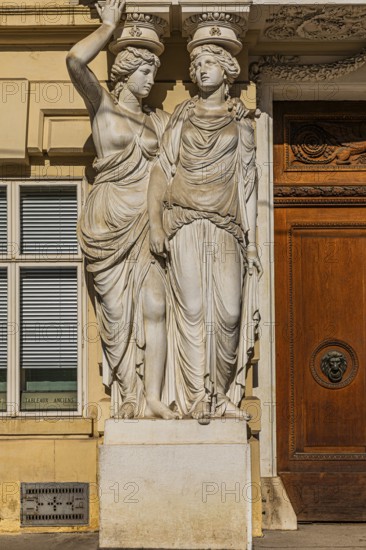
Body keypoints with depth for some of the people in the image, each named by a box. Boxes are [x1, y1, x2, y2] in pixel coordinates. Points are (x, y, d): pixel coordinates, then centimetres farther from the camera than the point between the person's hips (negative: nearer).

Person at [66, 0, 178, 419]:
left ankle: (153, 398, -9)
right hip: (107, 222, -3)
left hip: (146, 222, 3)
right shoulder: (102, 105, 4)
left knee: (153, 307, -9)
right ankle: (130, 397, 5)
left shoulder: (159, 121, 18)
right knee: (117, 309, -1)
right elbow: (75, 60, -13)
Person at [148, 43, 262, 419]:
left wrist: (252, 245, 6)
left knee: (229, 311, -9)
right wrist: (155, 222, -6)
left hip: (225, 230, 1)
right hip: (184, 227, 0)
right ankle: (197, 400, -2)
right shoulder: (182, 116, 15)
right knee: (192, 309, -7)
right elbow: (161, 169, 8)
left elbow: (246, 188, 13)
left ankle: (224, 396, 6)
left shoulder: (241, 127, 15)